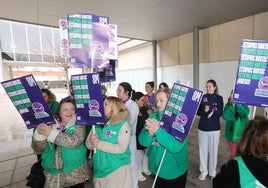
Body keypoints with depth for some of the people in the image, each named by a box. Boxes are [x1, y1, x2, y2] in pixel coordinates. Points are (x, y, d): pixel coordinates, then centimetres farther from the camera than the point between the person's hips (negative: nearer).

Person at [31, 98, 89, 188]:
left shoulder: (79, 125, -5)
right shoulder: (51, 125, 3)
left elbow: (74, 142, -24)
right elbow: (38, 149, 0)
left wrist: (51, 133, -25)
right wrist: (39, 134, -18)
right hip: (53, 173, 3)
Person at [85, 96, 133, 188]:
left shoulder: (123, 124, -14)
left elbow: (121, 148, -22)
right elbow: (88, 144, 2)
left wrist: (99, 144, -23)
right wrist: (91, 142, -20)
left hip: (118, 169, -5)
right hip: (99, 169, 5)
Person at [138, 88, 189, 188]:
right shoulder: (152, 117, -5)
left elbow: (176, 147, -29)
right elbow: (143, 141, -11)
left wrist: (158, 131, -35)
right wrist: (150, 132, -30)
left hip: (175, 171, -4)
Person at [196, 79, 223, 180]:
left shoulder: (219, 98, -1)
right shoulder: (202, 97, 0)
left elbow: (220, 113, -8)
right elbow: (197, 112, -1)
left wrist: (210, 110, -25)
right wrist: (204, 111, -22)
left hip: (214, 128, 0)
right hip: (202, 127, 1)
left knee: (213, 150, 11)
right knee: (203, 150, 9)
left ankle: (212, 172, 30)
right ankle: (203, 172, 26)